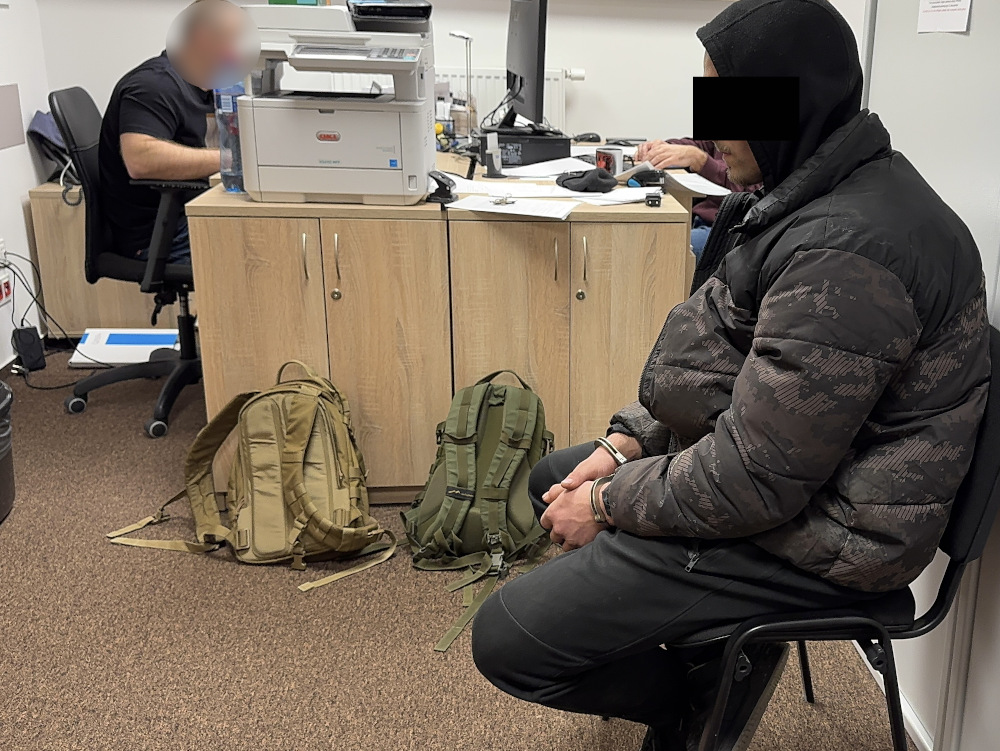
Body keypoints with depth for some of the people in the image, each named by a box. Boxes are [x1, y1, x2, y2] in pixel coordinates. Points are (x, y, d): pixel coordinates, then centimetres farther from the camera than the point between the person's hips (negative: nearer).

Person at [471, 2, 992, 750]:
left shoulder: (846, 252, -30)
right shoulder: (822, 189, 3)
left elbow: (756, 481, -28)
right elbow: (730, 354, 12)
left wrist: (608, 504, -13)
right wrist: (626, 442, 4)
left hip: (816, 531, -10)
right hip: (761, 454, 11)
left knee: (507, 640, -13)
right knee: (554, 477, 22)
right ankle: (707, 648, 19)